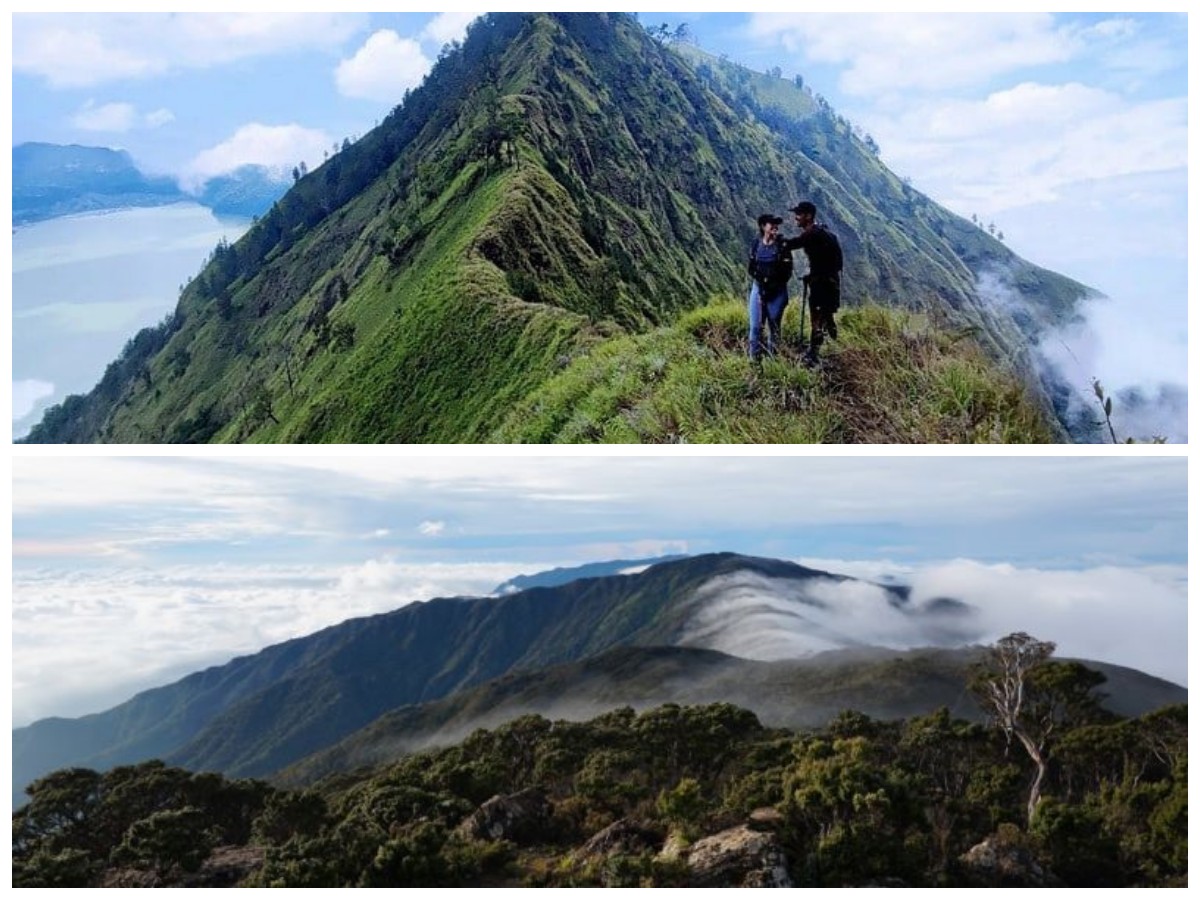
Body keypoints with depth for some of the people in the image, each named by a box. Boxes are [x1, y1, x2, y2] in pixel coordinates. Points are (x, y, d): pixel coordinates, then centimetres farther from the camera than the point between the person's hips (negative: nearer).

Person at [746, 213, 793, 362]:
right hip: (758, 289, 2)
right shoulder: (756, 244, 4)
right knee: (755, 326, -2)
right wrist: (760, 278, -8)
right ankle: (754, 359, 3)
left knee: (774, 327, 2)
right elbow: (751, 268, 8)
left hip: (777, 292, -2)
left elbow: (787, 272, -7)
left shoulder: (782, 245, -4)